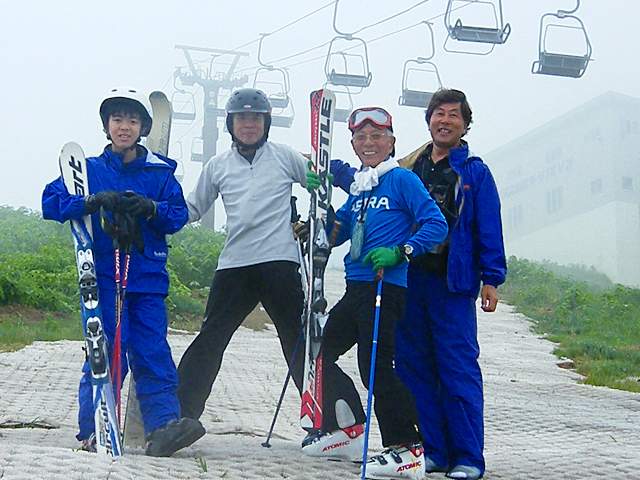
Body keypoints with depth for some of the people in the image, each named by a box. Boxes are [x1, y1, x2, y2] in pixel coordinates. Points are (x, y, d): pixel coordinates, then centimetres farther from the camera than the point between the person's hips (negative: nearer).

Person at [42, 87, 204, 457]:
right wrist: (92, 202, -17)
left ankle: (163, 425, -11)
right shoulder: (90, 169, 10)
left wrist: (150, 208, -17)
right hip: (103, 275, -1)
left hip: (148, 277, 2)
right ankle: (94, 429, -1)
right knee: (108, 351, -7)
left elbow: (180, 215, 4)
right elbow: (52, 202, 0)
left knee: (153, 351, -5)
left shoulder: (160, 171, 13)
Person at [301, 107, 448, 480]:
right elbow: (335, 235, 23)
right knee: (323, 350, 15)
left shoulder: (402, 180, -4)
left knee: (376, 365, -14)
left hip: (387, 287, -9)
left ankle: (408, 449, -8)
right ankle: (349, 433, 27)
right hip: (356, 288, 9)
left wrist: (399, 252, -23)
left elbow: (436, 225, -12)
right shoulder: (359, 189, 19)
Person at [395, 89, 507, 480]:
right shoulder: (408, 168, 15)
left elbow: (489, 230, 1)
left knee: (459, 370, -6)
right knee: (414, 368, 6)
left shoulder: (474, 172, 5)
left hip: (453, 284, -4)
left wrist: (492, 279, -6)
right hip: (409, 282, 5)